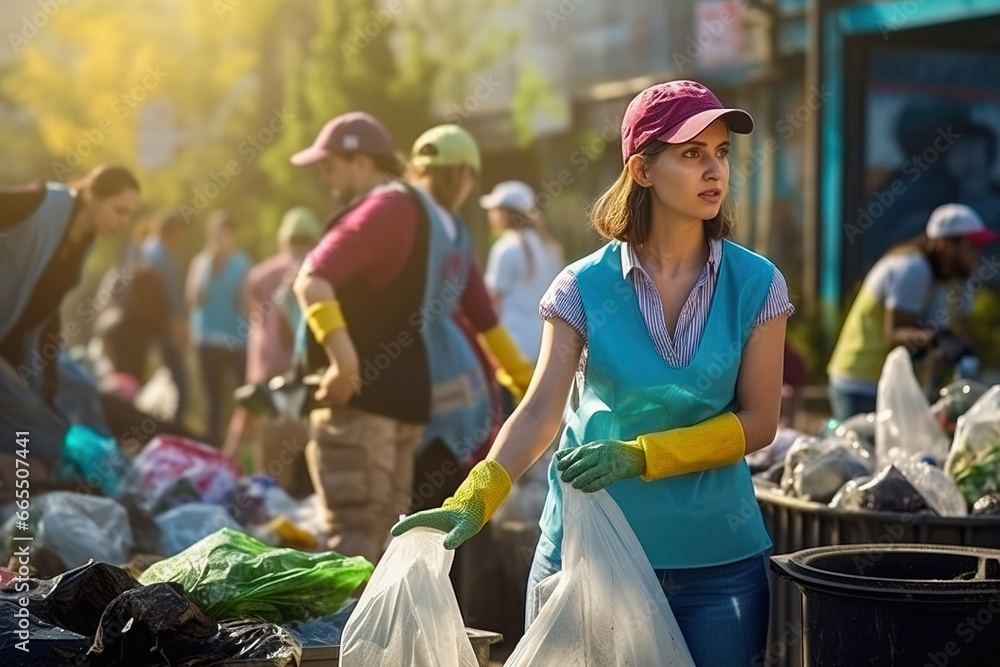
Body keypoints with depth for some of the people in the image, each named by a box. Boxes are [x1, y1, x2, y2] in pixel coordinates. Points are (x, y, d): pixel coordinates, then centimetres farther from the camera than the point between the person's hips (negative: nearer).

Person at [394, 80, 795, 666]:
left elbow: (758, 422, -4)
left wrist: (639, 456, -16)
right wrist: (474, 501, -27)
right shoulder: (585, 288, -4)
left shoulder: (755, 285, -2)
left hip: (717, 557, 1)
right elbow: (540, 411, -11)